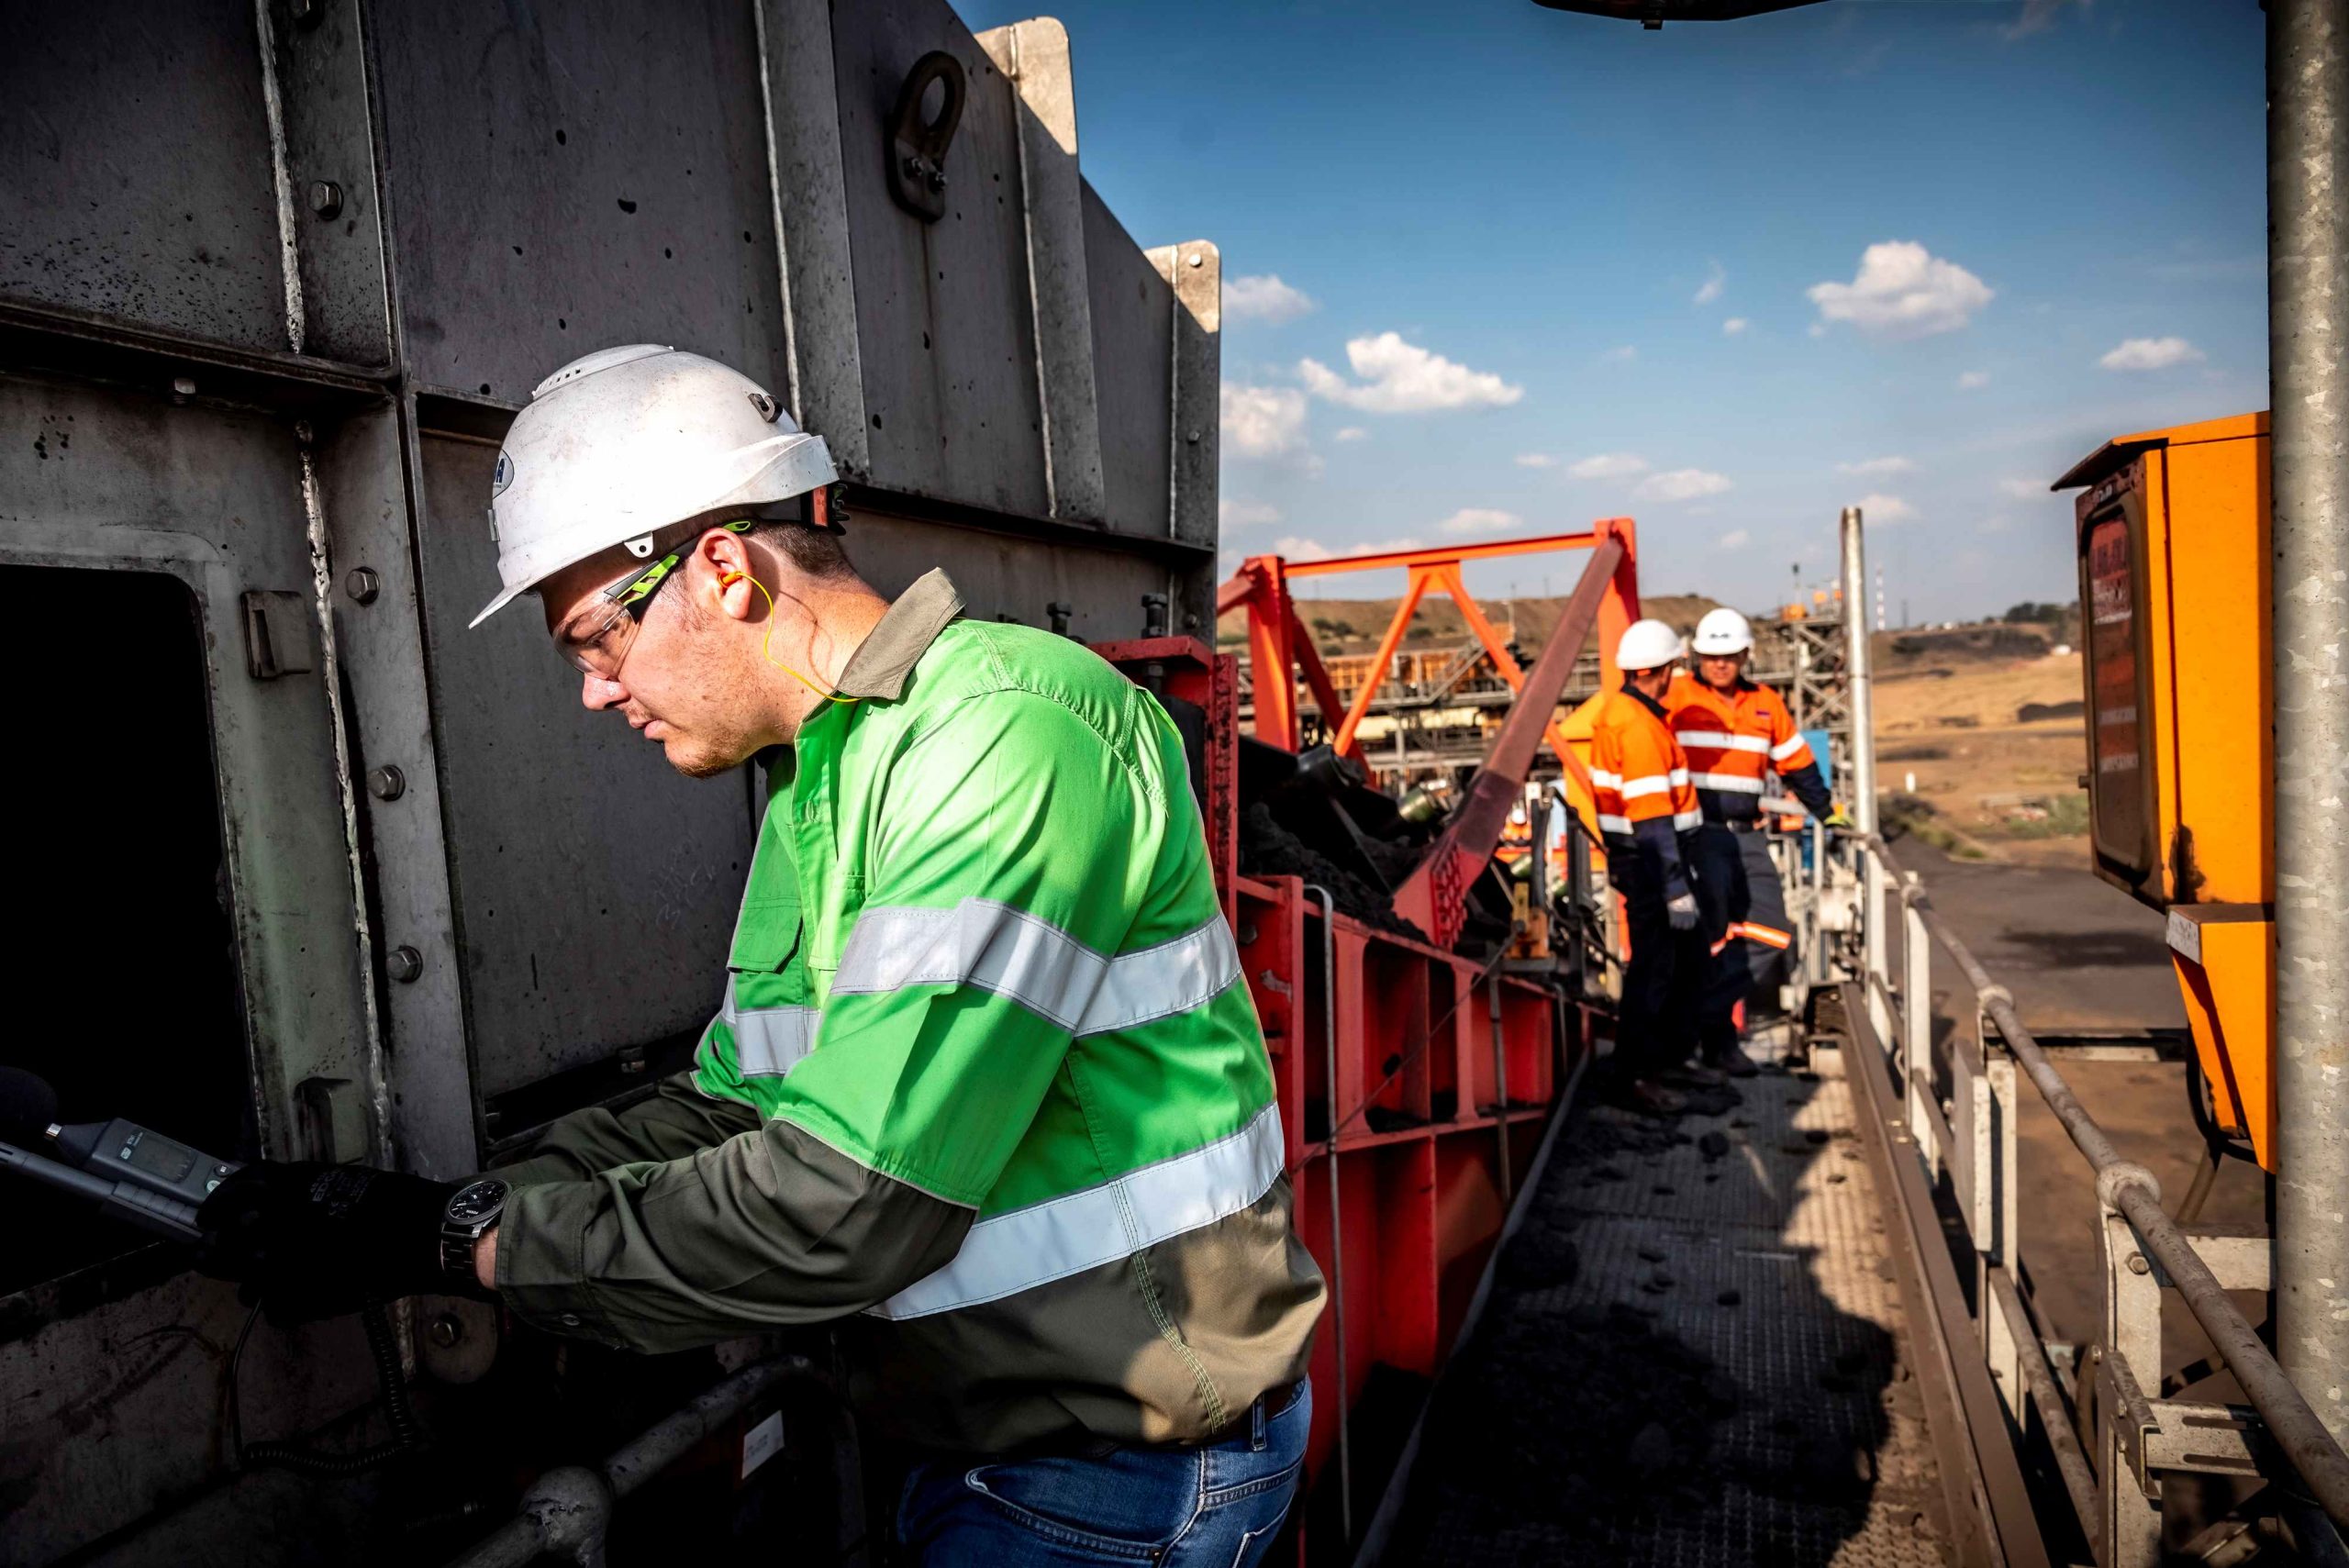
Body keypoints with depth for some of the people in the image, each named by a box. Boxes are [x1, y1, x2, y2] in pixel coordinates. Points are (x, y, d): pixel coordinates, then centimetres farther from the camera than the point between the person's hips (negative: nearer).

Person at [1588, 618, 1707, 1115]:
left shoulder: (1617, 711, 10)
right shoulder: (1639, 725, -22)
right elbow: (1653, 818, -25)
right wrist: (1677, 889, -23)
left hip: (1637, 855, 10)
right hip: (1649, 857, -10)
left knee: (1682, 955, 21)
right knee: (1654, 965, -4)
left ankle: (1671, 1053, 35)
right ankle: (1637, 1077, 4)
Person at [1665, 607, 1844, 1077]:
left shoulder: (1767, 705, 13)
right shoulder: (1676, 699, -3)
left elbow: (1797, 764, 23)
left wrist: (1828, 813, 26)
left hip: (1747, 836, 6)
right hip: (1697, 833, -5)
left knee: (1771, 935, -1)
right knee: (1710, 936, -6)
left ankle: (1702, 1012, 7)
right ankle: (1717, 1038, 7)